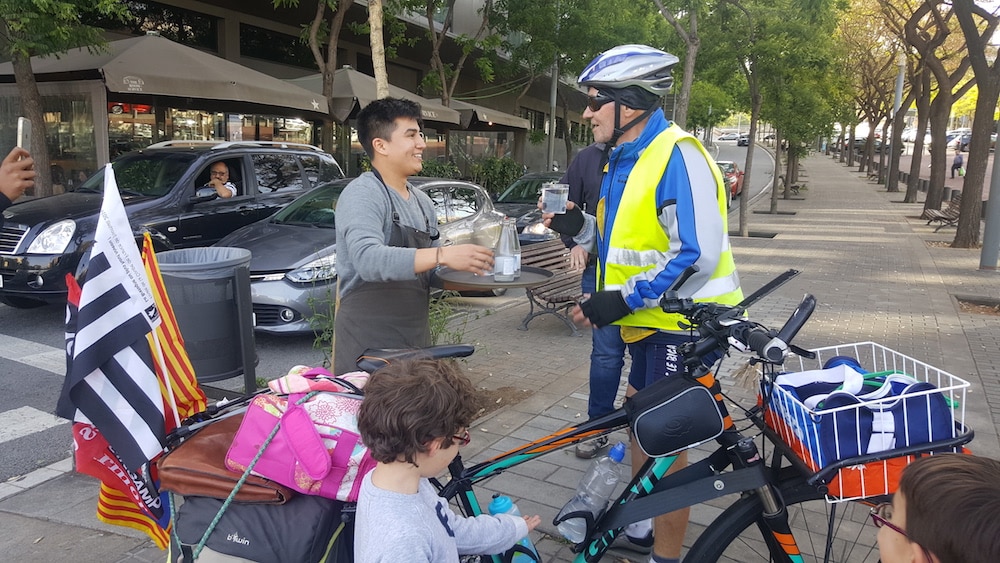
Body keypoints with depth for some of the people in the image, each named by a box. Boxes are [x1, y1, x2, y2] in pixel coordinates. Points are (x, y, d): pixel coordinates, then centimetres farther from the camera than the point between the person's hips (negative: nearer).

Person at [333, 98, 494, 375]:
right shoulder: (362, 194, -13)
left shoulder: (422, 202, 13)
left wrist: (471, 262, -1)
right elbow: (368, 260, -29)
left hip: (416, 340, 8)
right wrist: (443, 255, -36)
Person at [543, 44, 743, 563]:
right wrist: (579, 227, 0)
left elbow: (698, 254, -26)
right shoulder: (624, 160, 11)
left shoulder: (676, 156, -20)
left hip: (684, 325, -9)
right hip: (650, 321, 9)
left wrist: (626, 298, -24)